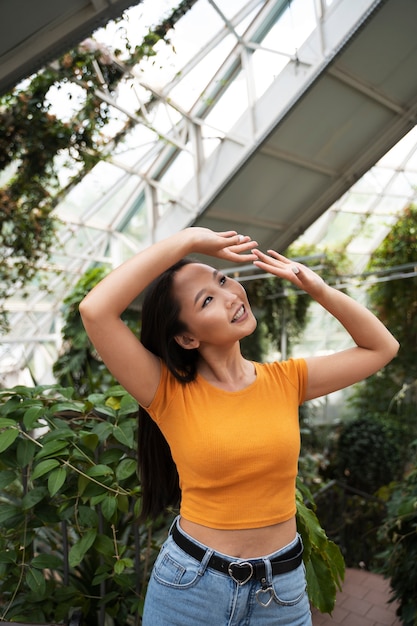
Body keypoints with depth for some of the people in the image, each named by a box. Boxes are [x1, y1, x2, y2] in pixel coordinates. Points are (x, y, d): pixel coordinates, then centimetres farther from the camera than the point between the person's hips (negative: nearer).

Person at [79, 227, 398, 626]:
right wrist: (188, 240, -23)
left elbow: (381, 347, 4)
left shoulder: (285, 380, -5)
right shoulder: (169, 393, -15)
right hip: (188, 582, -2)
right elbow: (95, 310, -28)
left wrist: (318, 289, -8)